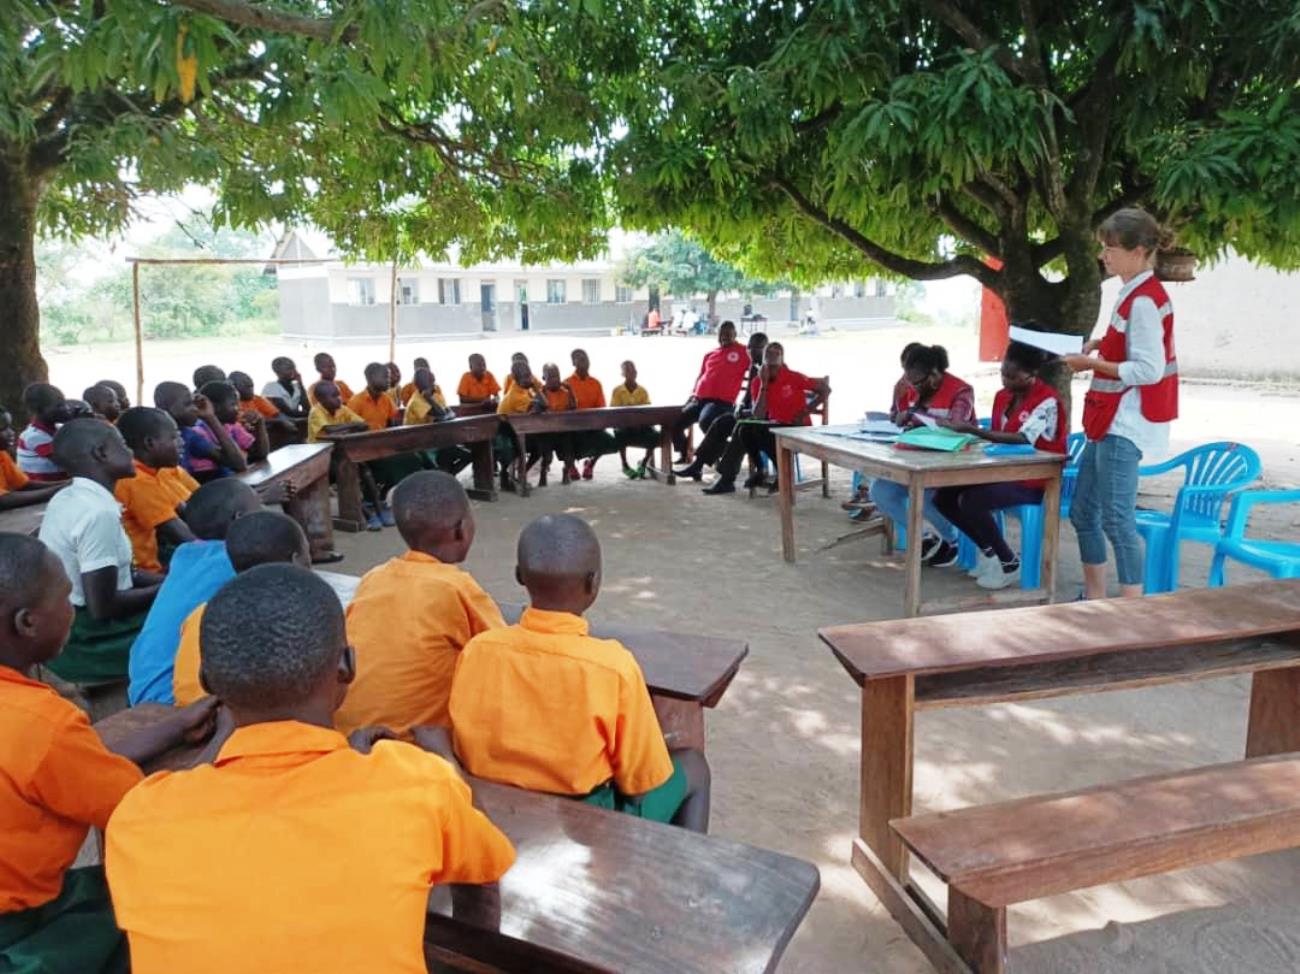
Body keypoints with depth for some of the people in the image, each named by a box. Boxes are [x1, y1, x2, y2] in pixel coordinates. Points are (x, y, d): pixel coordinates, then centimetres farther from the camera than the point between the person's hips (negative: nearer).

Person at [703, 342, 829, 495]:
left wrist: (804, 413, -14)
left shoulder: (793, 377, -11)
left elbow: (825, 389, -8)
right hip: (776, 426, 5)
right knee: (744, 429, -17)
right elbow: (758, 417, -11)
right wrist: (764, 384, -16)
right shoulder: (758, 382, 0)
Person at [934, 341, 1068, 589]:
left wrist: (970, 429, -37)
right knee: (944, 495, -9)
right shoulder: (1002, 396, 8)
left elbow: (1022, 440, -30)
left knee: (971, 501, -29)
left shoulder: (1047, 401, -16)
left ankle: (1010, 564, -6)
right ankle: (988, 550, 11)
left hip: (1034, 481, -8)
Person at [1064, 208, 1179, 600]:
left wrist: (1092, 363, -17)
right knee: (1083, 513, 15)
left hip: (1125, 425, -10)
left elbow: (1149, 370, -20)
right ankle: (1094, 601, 26)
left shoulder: (1144, 301, -16)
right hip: (1109, 421, 10)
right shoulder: (1135, 295, 14)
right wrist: (1101, 347, 8)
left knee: (1117, 519, -7)